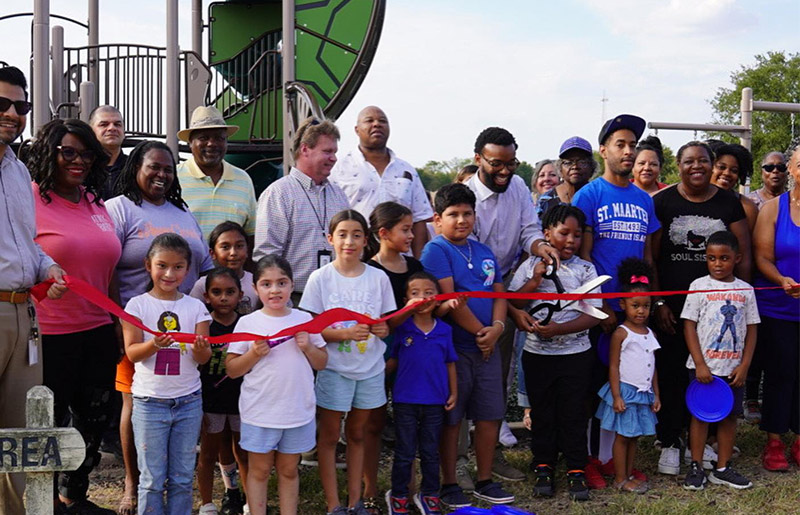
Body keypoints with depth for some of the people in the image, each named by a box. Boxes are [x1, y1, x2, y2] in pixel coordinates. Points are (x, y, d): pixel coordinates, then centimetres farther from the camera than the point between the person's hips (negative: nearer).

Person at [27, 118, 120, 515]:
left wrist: (117, 324, 17)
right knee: (51, 424, 6)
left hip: (98, 333, 7)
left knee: (94, 419, 14)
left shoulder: (95, 203, 12)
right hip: (49, 334, -6)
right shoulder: (29, 200, -8)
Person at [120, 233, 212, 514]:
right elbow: (132, 352, -8)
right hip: (149, 402, -2)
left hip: (188, 401, 2)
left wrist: (201, 349, -26)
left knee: (182, 478, 10)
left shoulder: (196, 307, 3)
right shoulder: (138, 305, -2)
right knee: (152, 479, 4)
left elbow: (203, 358, -2)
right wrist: (155, 344, -29)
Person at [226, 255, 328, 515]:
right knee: (259, 471, 10)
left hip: (298, 411, 2)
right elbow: (232, 369, -4)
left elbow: (322, 363, 6)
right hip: (260, 412, -2)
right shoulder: (247, 323, -5)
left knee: (289, 470, 14)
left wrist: (307, 348, -12)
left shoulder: (304, 319, 1)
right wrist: (254, 354, -19)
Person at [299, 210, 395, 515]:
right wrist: (346, 333, -23)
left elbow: (385, 322, 9)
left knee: (357, 434, 14)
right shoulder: (320, 278, -7)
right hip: (334, 368, -2)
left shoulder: (378, 278, -1)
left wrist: (382, 329, -15)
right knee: (329, 437, 5)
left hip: (370, 368, 2)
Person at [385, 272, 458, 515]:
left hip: (435, 402, 2)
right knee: (404, 452, 9)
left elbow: (450, 364, 7)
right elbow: (393, 361, 3)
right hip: (405, 401, -1)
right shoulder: (401, 328, -4)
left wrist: (453, 392, 5)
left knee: (431, 452, 13)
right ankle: (398, 495, 22)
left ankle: (429, 494, 26)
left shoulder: (444, 330, 0)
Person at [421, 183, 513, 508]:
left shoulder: (484, 252, 14)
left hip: (487, 346, 6)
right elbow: (449, 298, -15)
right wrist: (479, 332, -12)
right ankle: (448, 485, 15)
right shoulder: (436, 251, -7)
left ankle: (485, 482, 22)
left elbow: (499, 294, 12)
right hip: (453, 347, -6)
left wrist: (497, 326, -6)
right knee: (451, 419, 3)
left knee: (490, 416, 9)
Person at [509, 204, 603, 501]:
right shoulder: (531, 266, 2)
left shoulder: (585, 269, 0)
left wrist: (559, 329, -20)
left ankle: (576, 471, 15)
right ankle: (544, 467, 21)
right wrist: (536, 279, -16)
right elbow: (512, 304, -4)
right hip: (537, 354, 1)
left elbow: (594, 315, -8)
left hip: (576, 354, -1)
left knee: (573, 414, 5)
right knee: (541, 413, 9)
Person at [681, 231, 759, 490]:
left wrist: (744, 366, -2)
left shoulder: (745, 290, 4)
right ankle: (696, 468, 13)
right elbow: (689, 326, -6)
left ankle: (722, 468, 19)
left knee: (729, 416, 9)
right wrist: (700, 364, -12)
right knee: (700, 415, 4)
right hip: (704, 367, -3)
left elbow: (751, 330, 6)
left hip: (733, 369, 3)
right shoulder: (699, 286, -3)